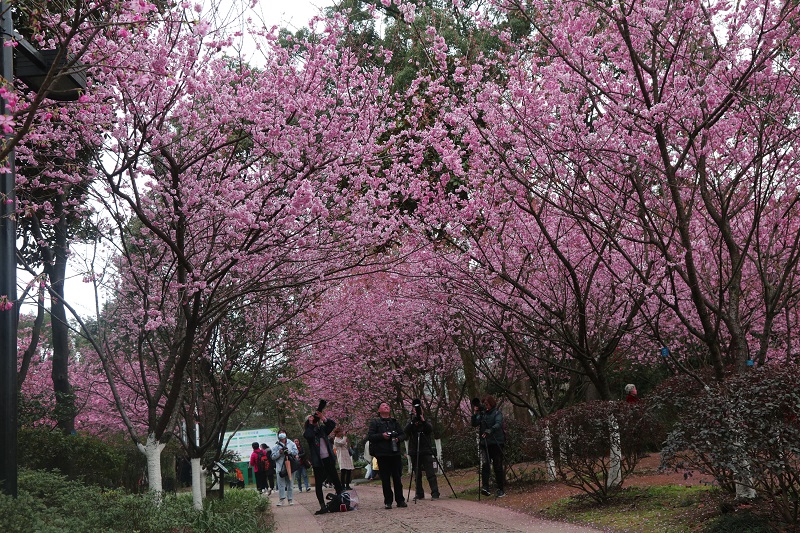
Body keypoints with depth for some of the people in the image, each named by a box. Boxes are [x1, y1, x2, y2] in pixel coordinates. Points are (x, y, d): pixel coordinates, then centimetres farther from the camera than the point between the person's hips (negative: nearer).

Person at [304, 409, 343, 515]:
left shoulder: (322, 429, 11)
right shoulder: (307, 432, 2)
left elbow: (333, 424, 1)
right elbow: (309, 435, -21)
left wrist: (323, 418, -11)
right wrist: (310, 423, -11)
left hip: (328, 459, 3)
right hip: (317, 462, -3)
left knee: (335, 480, 5)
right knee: (318, 484, -2)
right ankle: (323, 507, -1)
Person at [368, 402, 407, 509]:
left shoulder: (395, 422, 18)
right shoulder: (375, 423, 7)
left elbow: (403, 435, 17)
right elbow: (371, 436, -1)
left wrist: (398, 438, -4)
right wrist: (382, 436, -15)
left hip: (395, 453, 3)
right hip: (382, 455, -3)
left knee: (397, 478, 1)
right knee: (385, 479, -1)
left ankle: (400, 500, 8)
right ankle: (388, 501, 4)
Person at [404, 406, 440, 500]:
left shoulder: (426, 422, 8)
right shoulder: (411, 422, 10)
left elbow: (430, 429, -11)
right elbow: (406, 430, -9)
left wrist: (423, 421, -23)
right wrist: (413, 420, -19)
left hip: (426, 451, -2)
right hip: (414, 452, 2)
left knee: (430, 473, -9)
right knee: (417, 475, 5)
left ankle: (435, 493, -12)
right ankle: (419, 494, 11)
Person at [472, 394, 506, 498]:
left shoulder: (497, 413, -1)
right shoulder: (482, 413, 12)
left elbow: (498, 424, -17)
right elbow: (474, 424, 6)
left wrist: (489, 431, -33)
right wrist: (475, 413, -7)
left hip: (497, 443, -3)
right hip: (485, 443, 3)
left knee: (498, 466, 0)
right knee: (485, 464, -13)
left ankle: (501, 489, 9)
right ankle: (485, 487, -19)